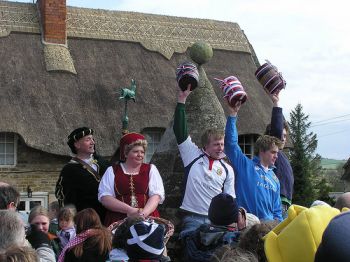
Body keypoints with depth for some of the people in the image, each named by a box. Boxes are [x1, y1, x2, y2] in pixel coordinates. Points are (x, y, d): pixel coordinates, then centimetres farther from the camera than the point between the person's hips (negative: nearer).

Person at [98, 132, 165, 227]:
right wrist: (130, 210, -11)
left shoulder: (151, 169, 15)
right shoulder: (112, 171, 12)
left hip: (147, 219, 1)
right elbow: (104, 197, 0)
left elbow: (156, 195, 5)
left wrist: (144, 213, -13)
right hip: (118, 220, 0)